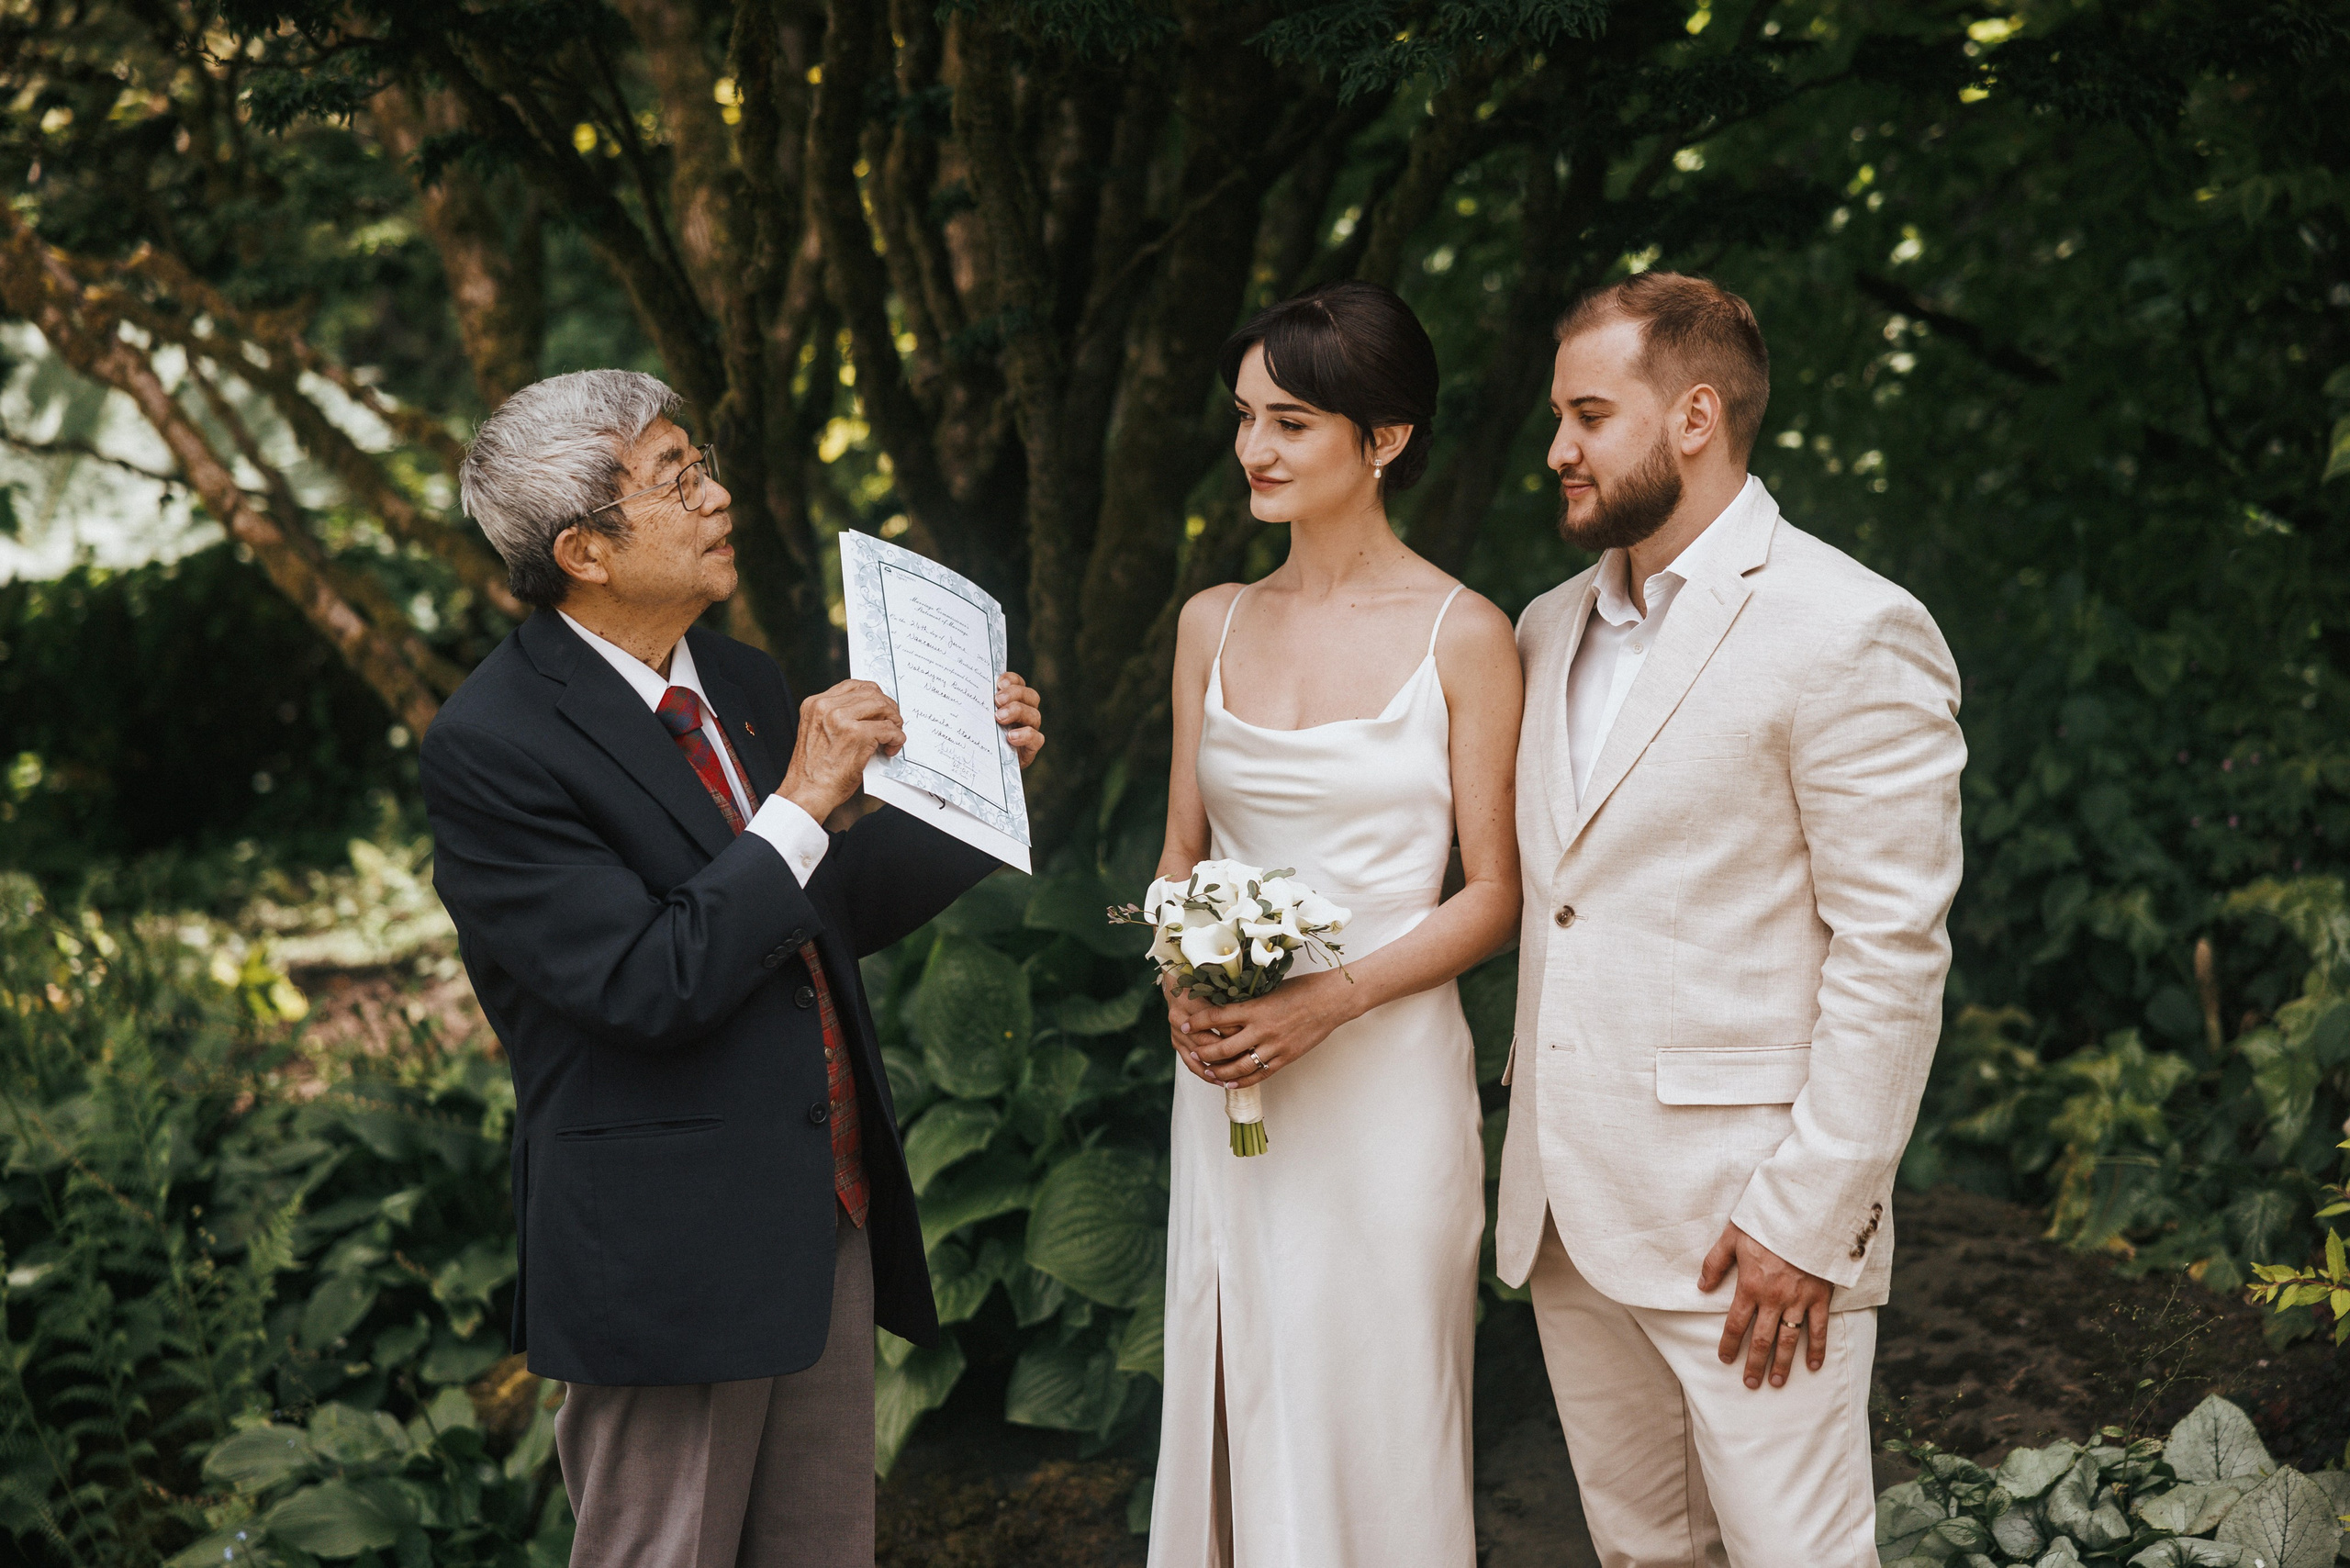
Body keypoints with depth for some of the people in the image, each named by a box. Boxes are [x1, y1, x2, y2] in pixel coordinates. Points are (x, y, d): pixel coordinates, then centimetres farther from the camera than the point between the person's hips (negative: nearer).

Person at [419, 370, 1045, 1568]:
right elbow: (651, 985, -22)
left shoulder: (741, 683, 9)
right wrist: (802, 801, -23)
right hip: (670, 1259, -8)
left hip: (826, 1230, 8)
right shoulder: (491, 746, -15)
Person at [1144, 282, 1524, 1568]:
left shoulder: (1460, 637, -6)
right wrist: (1183, 986, -4)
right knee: (1232, 1412, 9)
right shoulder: (1212, 626, 8)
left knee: (1373, 1425, 3)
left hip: (1383, 1077, -4)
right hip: (1229, 1082, 4)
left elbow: (1494, 894, -5)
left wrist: (1331, 998, -17)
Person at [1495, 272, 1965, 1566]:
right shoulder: (1552, 630, 14)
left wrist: (1808, 1224, -16)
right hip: (1567, 1210, 7)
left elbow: (1894, 955, -14)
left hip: (1743, 1219, -7)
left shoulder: (1848, 633, -10)